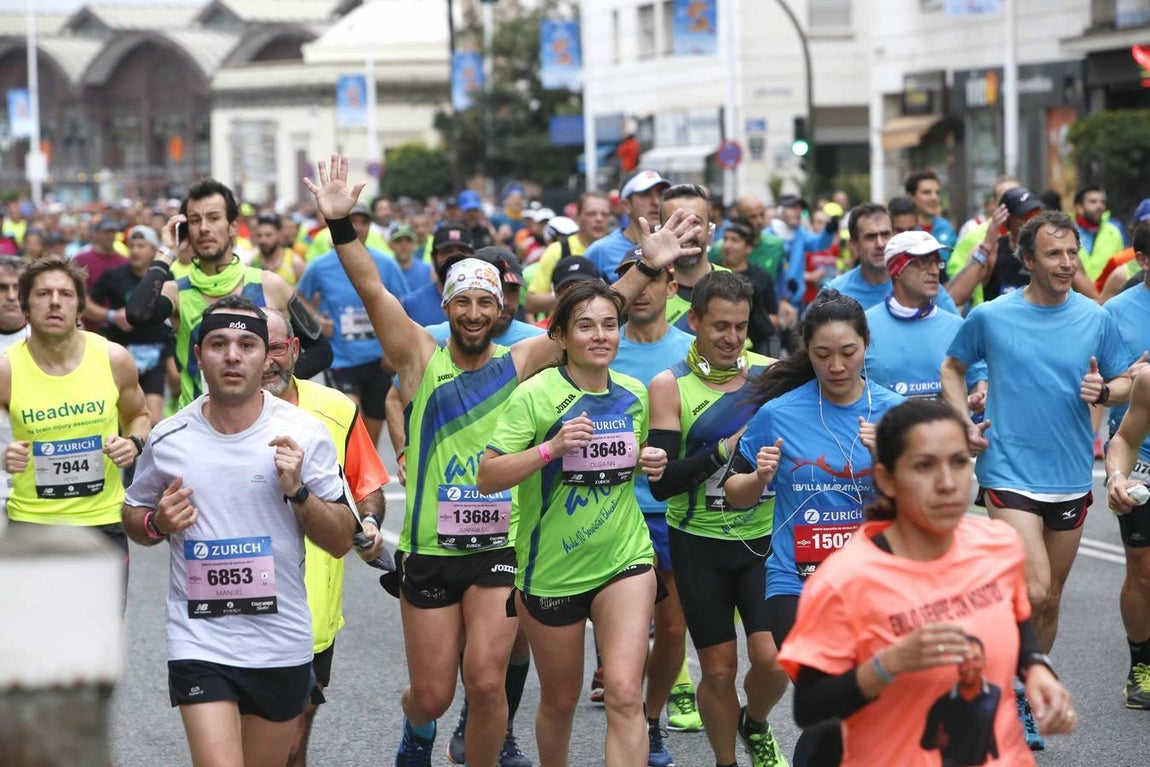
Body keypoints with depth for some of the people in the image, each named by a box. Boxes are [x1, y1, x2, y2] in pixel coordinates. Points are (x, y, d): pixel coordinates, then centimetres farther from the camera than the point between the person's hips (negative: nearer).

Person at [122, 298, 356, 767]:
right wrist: (157, 524, -8)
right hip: (199, 642, -1)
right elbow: (133, 517, 14)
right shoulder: (168, 439, -2)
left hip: (282, 645, 1)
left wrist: (297, 491, -17)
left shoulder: (304, 434, -4)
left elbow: (341, 541, 0)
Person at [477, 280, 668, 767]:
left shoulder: (634, 395, 3)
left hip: (625, 559, 2)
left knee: (624, 694, -15)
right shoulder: (535, 394, -12)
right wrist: (551, 446, -29)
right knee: (560, 700, 13)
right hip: (551, 569, -2)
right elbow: (487, 477, -17)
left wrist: (649, 463, 0)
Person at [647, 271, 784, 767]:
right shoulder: (670, 386, -7)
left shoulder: (773, 374, -1)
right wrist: (724, 451, -24)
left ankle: (756, 726, 24)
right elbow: (662, 483, -13)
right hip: (699, 545, -1)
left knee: (773, 658, -9)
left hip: (764, 539, 1)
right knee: (719, 669, 3)